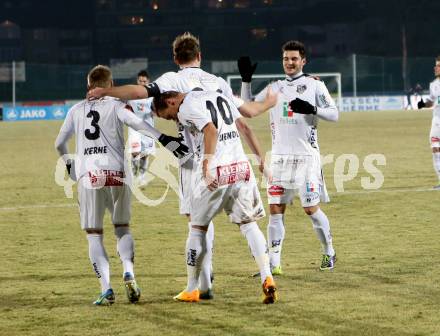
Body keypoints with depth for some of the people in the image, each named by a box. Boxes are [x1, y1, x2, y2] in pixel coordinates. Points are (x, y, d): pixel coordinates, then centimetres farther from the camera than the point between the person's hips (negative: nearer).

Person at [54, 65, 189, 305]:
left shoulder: (76, 110, 16)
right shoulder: (116, 106, 7)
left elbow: (59, 143, 22)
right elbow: (137, 123, -13)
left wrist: (69, 164, 41)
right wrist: (164, 139, -22)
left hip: (87, 175, 0)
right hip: (116, 173, 0)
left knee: (94, 234, 4)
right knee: (122, 227, 16)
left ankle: (106, 288, -9)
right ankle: (128, 272, -7)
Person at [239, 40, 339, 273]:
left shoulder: (314, 85, 2)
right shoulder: (275, 88, 15)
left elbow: (334, 114, -3)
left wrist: (312, 109, -20)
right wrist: (246, 80, 3)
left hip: (306, 156, -4)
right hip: (280, 156, 4)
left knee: (311, 209, -4)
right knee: (275, 209, -2)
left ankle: (329, 253, 17)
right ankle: (274, 264, 0)